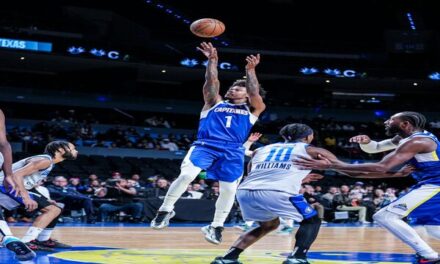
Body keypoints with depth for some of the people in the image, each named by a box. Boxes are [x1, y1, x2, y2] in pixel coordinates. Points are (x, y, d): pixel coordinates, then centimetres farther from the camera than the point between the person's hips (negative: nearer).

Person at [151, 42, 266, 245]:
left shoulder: (252, 109, 18)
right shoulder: (215, 103, 20)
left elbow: (255, 93, 0)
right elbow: (212, 83, 6)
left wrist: (250, 70, -7)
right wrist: (212, 61, -3)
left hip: (232, 152, 1)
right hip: (205, 145, -1)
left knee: (229, 190, -6)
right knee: (186, 175, -21)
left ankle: (216, 226, 13)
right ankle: (166, 209, -4)